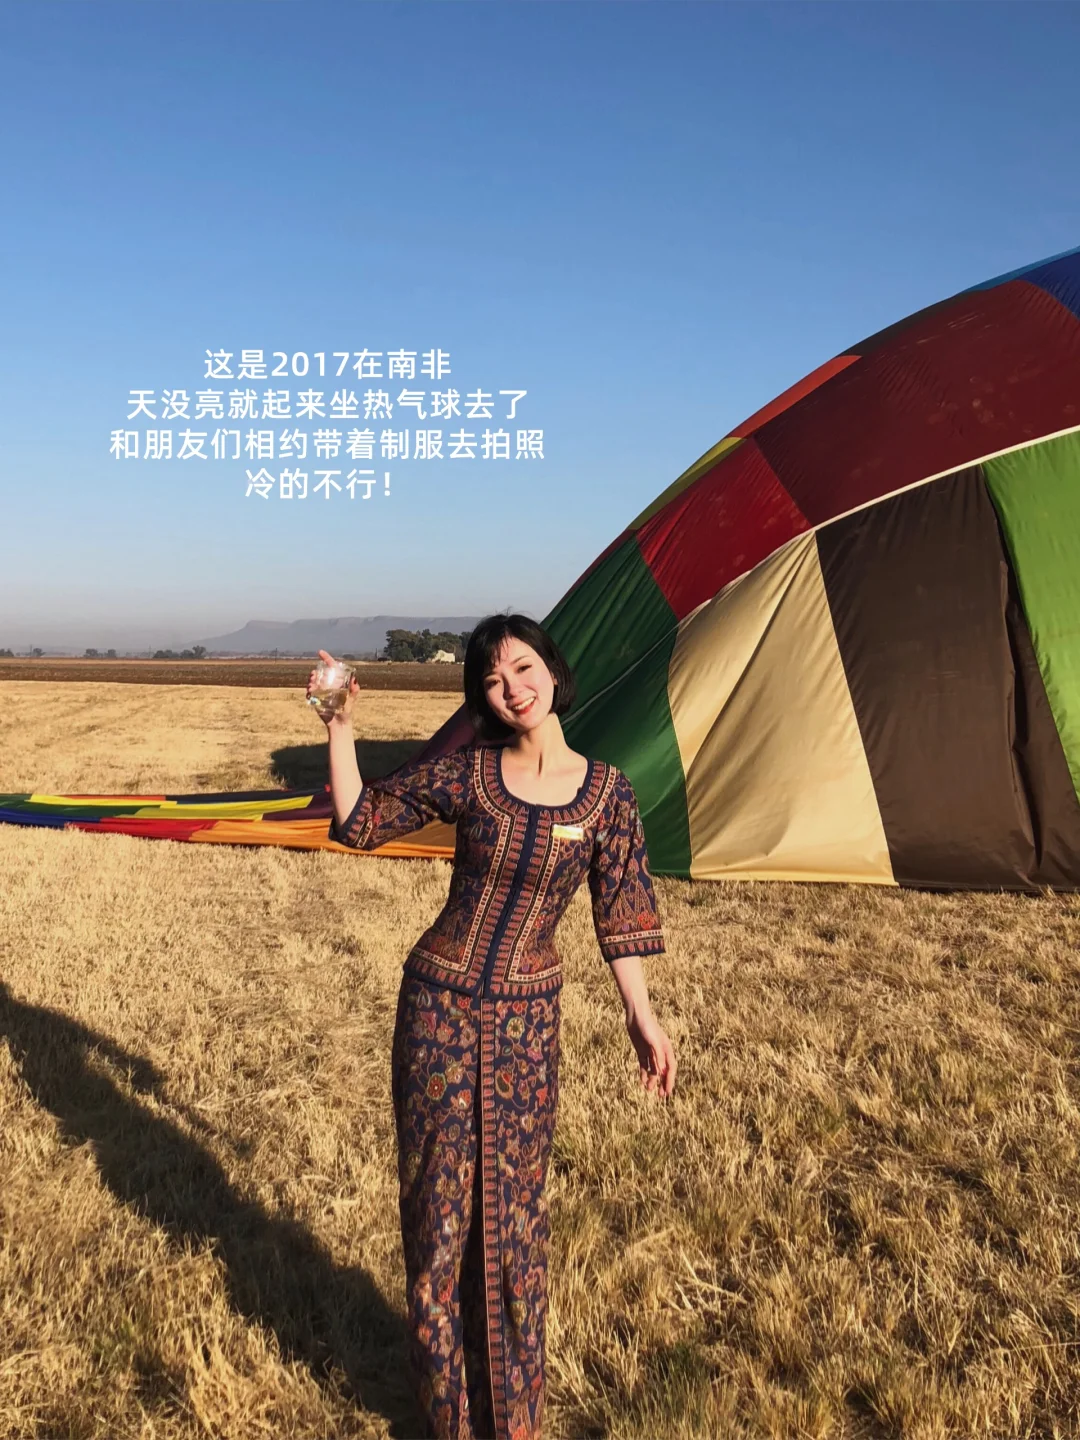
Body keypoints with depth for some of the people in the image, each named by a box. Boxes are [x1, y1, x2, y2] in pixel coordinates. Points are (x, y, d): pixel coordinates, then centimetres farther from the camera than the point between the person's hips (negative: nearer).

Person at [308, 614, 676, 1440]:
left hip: (527, 1018, 0)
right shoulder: (468, 773, -7)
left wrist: (643, 1018, 1)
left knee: (512, 1203, 10)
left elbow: (619, 914, 1)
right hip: (439, 1003, 1)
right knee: (439, 1194, 11)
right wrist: (340, 730, -9)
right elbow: (361, 823, 1)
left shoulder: (607, 793, -6)